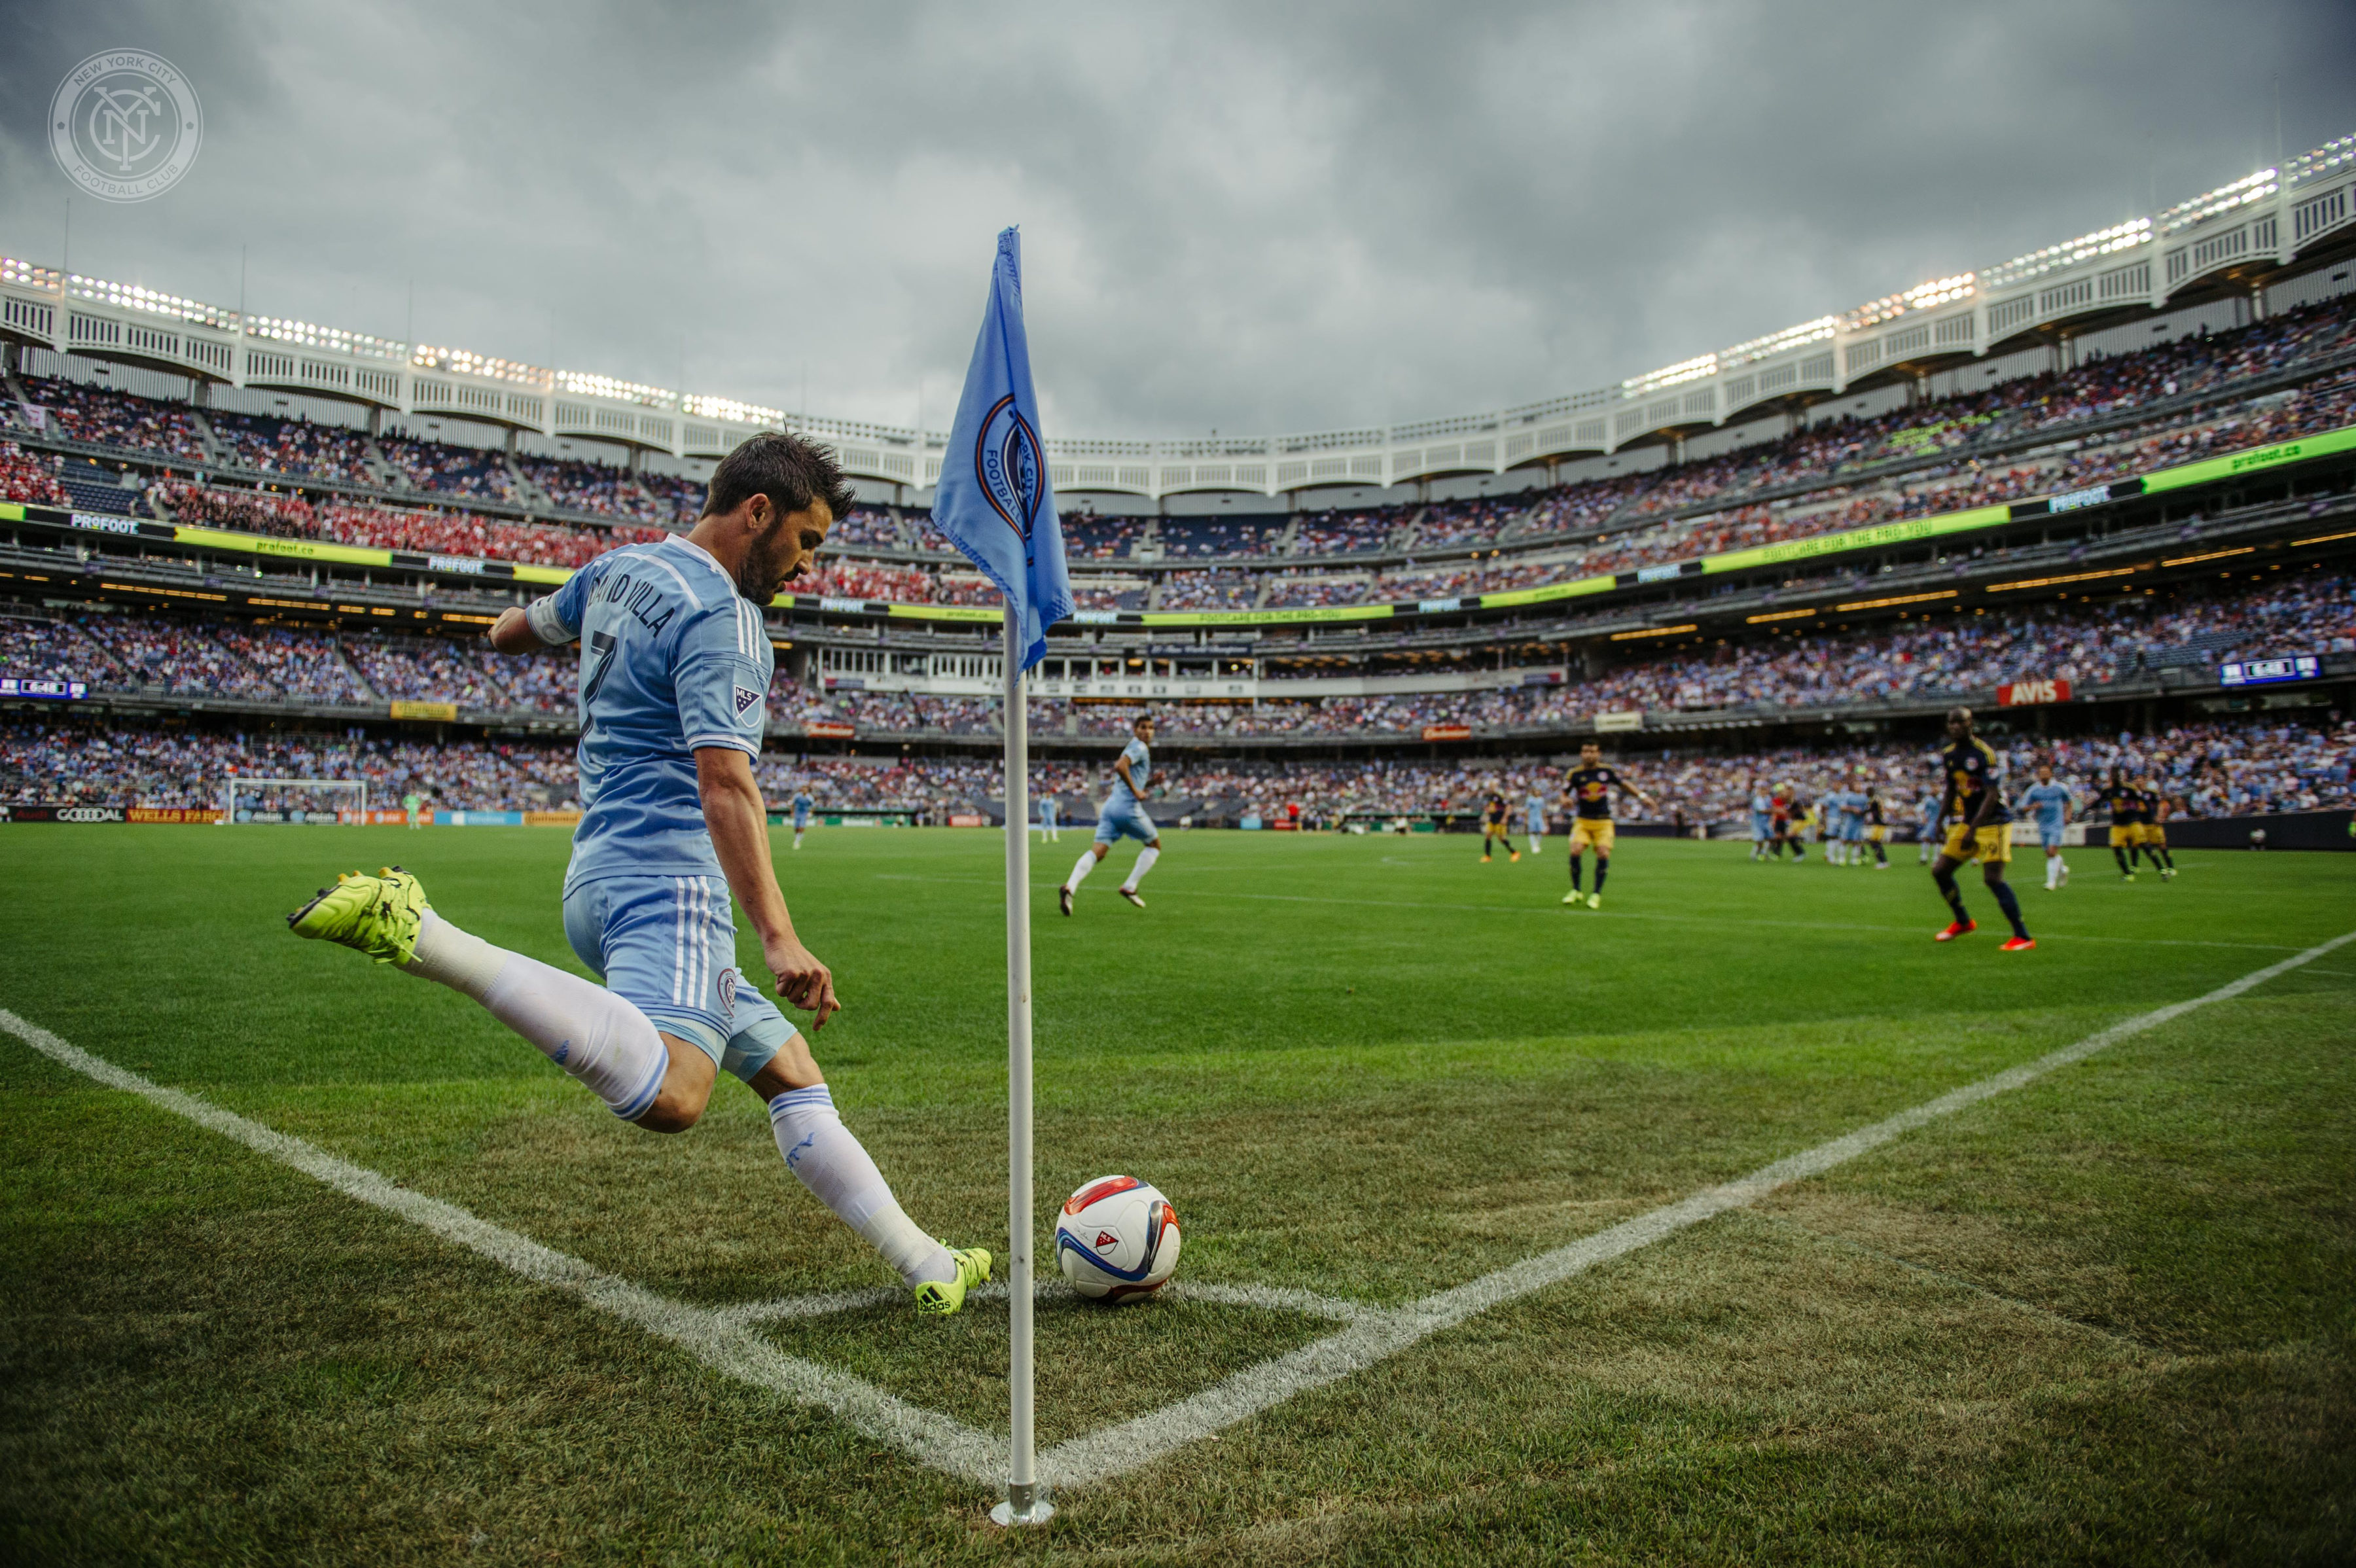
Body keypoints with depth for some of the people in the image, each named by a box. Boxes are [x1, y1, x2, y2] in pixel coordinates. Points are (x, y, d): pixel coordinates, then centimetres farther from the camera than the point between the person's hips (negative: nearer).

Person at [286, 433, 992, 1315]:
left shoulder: (616, 570, 16)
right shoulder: (721, 614, -11)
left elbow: (511, 634, 34)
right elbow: (724, 783, -22)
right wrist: (778, 938, -26)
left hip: (604, 877, 11)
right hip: (665, 878, -11)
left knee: (790, 1072, 12)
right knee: (669, 1096, -34)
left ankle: (927, 1266, 15)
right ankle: (413, 930, -25)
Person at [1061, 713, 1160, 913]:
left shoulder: (1134, 747, 27)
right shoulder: (1139, 747, -3)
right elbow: (1120, 766, -21)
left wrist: (1152, 780, 23)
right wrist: (1136, 791, -15)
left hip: (1111, 805, 8)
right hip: (1128, 806, -8)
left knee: (1098, 851, -6)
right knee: (1155, 844, 12)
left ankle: (1069, 887, -27)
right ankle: (1130, 887, 5)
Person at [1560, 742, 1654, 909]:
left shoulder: (1607, 771, 0)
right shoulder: (1575, 774, -3)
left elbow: (1624, 784, 15)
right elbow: (1564, 794, 0)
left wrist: (1642, 795, 6)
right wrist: (1566, 800, -23)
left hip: (1603, 821, 1)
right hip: (1582, 821, -1)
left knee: (1603, 854, -15)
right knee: (1575, 851, -19)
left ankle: (1597, 894, 1)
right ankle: (1575, 891, 0)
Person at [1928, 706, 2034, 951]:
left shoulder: (1984, 753, -17)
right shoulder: (1948, 755, 6)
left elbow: (1992, 795, -21)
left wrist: (1972, 830, -26)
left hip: (1993, 822, -8)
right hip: (1967, 822, 8)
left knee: (1993, 878, -17)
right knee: (1940, 871, 6)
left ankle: (2023, 937, -11)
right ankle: (1963, 922, 26)